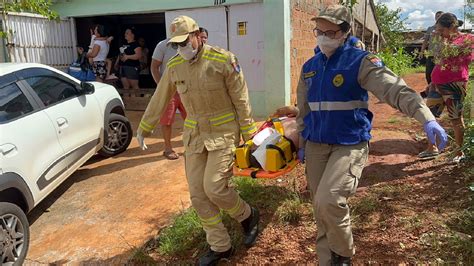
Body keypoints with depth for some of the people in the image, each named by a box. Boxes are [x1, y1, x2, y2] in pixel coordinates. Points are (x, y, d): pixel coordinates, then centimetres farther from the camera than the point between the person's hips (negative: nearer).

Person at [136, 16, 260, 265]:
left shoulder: (223, 60, -12)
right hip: (194, 135, 6)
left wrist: (249, 134, -7)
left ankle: (248, 216, 19)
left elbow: (241, 100, -8)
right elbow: (159, 100, 12)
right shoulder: (174, 66, 2)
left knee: (214, 188, -13)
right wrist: (143, 129, 17)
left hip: (223, 132, -5)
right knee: (198, 194, 4)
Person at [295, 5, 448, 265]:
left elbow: (395, 89, -22)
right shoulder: (309, 67, 10)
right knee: (321, 208, 12)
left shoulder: (360, 61, -8)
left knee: (329, 201, -20)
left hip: (350, 145, -6)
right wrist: (302, 143, 19)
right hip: (316, 146, 6)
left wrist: (426, 118, -36)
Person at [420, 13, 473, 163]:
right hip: (437, 84, 8)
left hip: (454, 85, -8)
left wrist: (443, 38, -11)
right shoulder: (447, 40, 18)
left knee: (456, 119, 1)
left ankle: (460, 153, 15)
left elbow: (447, 53, -22)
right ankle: (432, 148, 20)